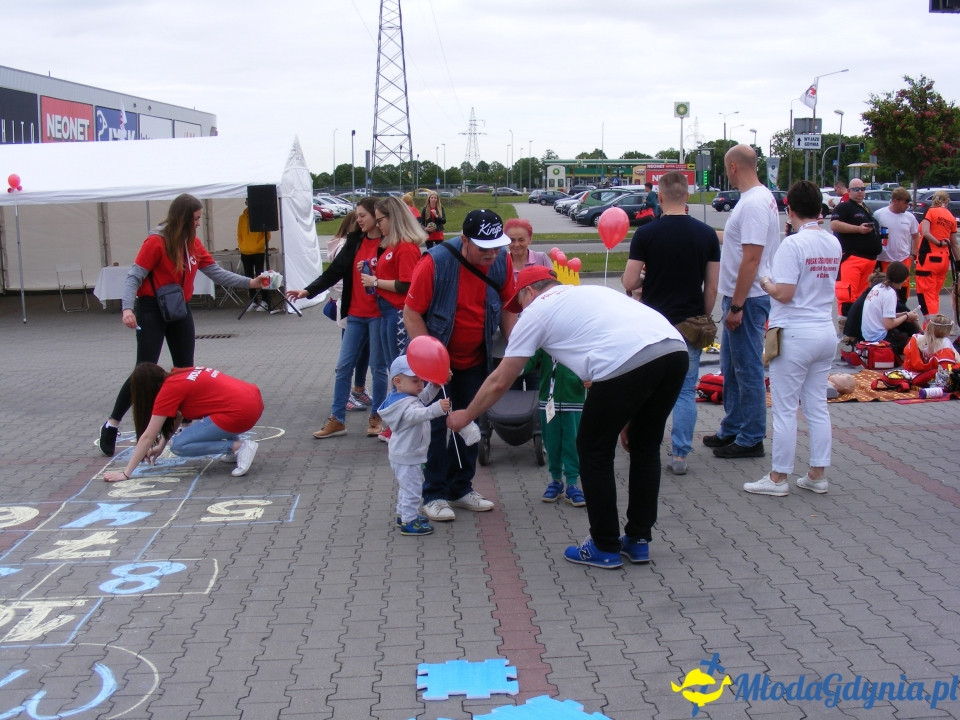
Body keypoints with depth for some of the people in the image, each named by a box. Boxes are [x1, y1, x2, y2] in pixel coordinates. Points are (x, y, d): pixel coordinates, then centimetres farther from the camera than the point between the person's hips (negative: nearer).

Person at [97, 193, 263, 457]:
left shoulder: (193, 243, 5)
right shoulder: (156, 242, -14)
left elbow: (216, 272, 3)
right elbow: (133, 277, -17)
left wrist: (249, 282, -7)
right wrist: (127, 308, -31)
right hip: (152, 311, -6)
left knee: (186, 370, 8)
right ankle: (112, 425, 4)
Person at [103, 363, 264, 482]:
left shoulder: (169, 389, -4)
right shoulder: (181, 376, 18)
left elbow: (148, 437, -2)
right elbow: (177, 417, 31)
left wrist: (126, 473, 2)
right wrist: (161, 445, 35)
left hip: (239, 414, -9)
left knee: (178, 446, 0)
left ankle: (239, 447, -7)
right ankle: (235, 444, 15)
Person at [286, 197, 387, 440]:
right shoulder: (354, 241, 8)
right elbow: (334, 271, 5)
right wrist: (308, 291, -3)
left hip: (379, 314, -6)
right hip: (355, 314, 6)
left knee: (378, 366, 6)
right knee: (343, 365, 7)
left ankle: (376, 417, 21)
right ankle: (337, 419, 15)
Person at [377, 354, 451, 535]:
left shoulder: (410, 397, 4)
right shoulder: (405, 404, -29)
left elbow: (424, 397, 22)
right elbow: (417, 414, -50)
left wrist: (435, 385, 6)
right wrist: (437, 409, -64)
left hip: (405, 454, 11)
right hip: (406, 456, -11)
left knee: (405, 486, 25)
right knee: (412, 488, -4)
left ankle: (403, 514, 39)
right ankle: (408, 523, 3)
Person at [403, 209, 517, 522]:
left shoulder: (502, 261, -12)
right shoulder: (436, 262, -24)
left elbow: (507, 306, 2)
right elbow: (411, 313, -19)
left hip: (475, 359, 5)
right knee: (436, 424, -2)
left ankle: (461, 489, 24)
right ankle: (434, 495, 8)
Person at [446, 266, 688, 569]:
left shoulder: (536, 311, 18)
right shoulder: (592, 291, 35)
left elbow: (499, 382, 23)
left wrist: (465, 416, 38)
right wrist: (624, 415, 36)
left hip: (628, 361, -7)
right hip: (676, 349, 7)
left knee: (594, 450, 13)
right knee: (645, 447, 24)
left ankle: (605, 548, 21)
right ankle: (638, 540, 33)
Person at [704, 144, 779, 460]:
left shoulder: (754, 203, -20)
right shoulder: (759, 197, 13)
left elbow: (751, 259, -24)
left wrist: (737, 306, -22)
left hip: (748, 299, -11)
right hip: (738, 297, 11)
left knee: (748, 370, -1)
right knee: (731, 367, 18)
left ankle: (751, 439, 8)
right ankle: (731, 430, 29)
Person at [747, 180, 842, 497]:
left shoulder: (793, 244, -15)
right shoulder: (834, 243, 6)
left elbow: (784, 293, -19)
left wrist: (766, 283, 0)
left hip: (795, 334, -7)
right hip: (826, 332, 7)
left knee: (785, 409, 2)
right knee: (817, 406, 13)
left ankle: (778, 478, 9)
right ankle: (817, 475, 19)